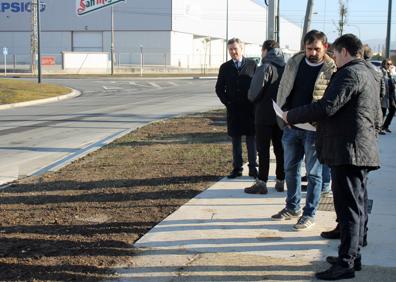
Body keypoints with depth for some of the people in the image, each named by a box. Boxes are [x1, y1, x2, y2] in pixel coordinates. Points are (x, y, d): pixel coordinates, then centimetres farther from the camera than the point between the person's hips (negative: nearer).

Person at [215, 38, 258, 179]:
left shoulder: (252, 64, 2)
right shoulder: (225, 67, 6)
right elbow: (219, 88, 10)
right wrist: (227, 102, 0)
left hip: (250, 109, -1)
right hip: (233, 109, 2)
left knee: (251, 138, 2)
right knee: (235, 140, 6)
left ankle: (253, 168, 8)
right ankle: (237, 168, 12)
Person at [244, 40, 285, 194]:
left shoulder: (265, 68, -15)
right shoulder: (286, 68, 4)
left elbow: (254, 94, -18)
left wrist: (252, 99, 3)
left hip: (265, 115, -6)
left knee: (263, 150, 0)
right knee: (280, 149, 12)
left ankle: (261, 183, 3)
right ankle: (280, 181, 18)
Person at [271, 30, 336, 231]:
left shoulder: (332, 70, -10)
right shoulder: (294, 63, 4)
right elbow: (283, 91, 11)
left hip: (315, 129, -5)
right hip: (291, 126, 5)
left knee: (313, 173, 4)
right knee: (290, 169, 15)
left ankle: (309, 214, 16)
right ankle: (293, 207, 31)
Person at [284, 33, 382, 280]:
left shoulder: (350, 73, -14)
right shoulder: (370, 74, 19)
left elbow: (327, 107, -23)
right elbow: (377, 118, 24)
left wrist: (291, 116, -13)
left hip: (348, 151, -10)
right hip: (364, 150, 10)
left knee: (348, 208, -7)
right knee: (357, 206, 15)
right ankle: (353, 255, 24)